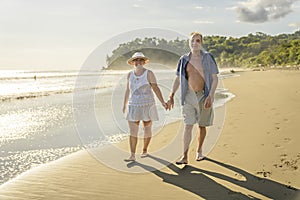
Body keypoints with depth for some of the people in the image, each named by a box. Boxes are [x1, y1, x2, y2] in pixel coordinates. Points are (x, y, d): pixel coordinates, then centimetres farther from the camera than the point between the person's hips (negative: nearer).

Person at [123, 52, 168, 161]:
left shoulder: (149, 73, -7)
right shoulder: (130, 74, 5)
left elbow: (156, 88, -8)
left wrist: (162, 102, -17)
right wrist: (125, 105, 19)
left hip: (147, 106, -2)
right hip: (133, 106, 3)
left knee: (147, 129, 9)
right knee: (132, 131, -6)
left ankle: (145, 150, 30)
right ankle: (132, 155, -4)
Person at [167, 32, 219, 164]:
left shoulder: (208, 58, -2)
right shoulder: (184, 60, 5)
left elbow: (215, 79, -4)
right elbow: (178, 79, 11)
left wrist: (210, 96, -14)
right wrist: (171, 96, 4)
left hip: (203, 95, -1)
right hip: (188, 96, 1)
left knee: (202, 125, 11)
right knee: (188, 125, -7)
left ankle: (199, 151, 30)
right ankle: (185, 156, -8)